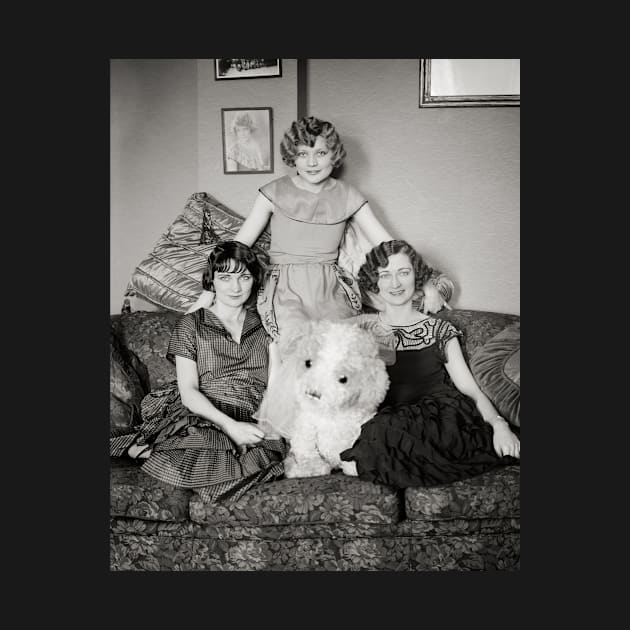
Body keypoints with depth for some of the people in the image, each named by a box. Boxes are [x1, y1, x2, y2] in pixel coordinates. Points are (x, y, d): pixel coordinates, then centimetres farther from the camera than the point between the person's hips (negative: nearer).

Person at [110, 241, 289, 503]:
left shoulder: (264, 325, 15)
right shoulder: (191, 324, 7)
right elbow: (188, 392, -3)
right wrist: (229, 425, -17)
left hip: (251, 426, 4)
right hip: (201, 420, -4)